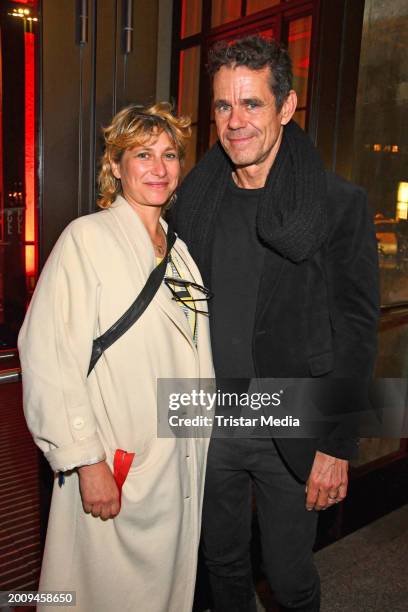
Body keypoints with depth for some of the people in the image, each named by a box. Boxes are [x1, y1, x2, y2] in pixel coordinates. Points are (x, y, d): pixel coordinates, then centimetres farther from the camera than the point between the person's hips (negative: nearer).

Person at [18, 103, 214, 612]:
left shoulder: (179, 248, 10)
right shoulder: (87, 238, -11)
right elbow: (48, 358, -17)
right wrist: (87, 461, -18)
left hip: (181, 466, 6)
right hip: (114, 473, -6)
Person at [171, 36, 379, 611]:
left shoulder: (339, 203, -11)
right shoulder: (193, 198, 1)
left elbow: (356, 330, -10)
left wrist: (336, 446, -11)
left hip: (292, 433, -3)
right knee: (223, 562, 23)